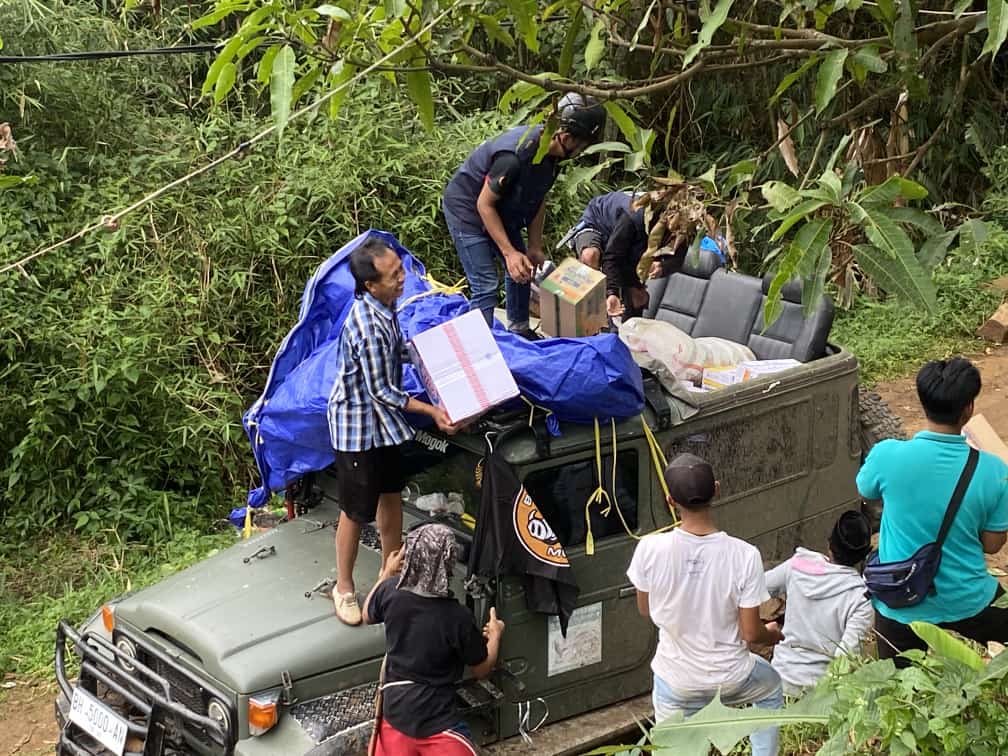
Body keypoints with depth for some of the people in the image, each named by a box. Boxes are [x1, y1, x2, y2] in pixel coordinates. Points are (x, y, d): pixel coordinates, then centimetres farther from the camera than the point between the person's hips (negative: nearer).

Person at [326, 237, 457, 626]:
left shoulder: (383, 306, -4)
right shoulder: (367, 327, -32)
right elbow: (381, 391, -23)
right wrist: (431, 411, -18)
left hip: (382, 420, 9)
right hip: (358, 425, -9)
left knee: (391, 494, 22)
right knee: (356, 511, 5)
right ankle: (344, 588, 22)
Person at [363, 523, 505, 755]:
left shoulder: (391, 590, -8)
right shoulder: (457, 617, -18)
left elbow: (368, 616, 17)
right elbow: (482, 669, 0)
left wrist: (386, 574, 29)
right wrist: (495, 634, 18)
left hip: (394, 710, 5)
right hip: (435, 720, -5)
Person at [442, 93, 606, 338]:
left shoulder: (552, 152, -10)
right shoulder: (516, 155, -37)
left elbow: (538, 199, 3)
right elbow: (485, 204, -27)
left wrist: (535, 248, 3)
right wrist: (509, 253, -27)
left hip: (501, 211, 9)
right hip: (467, 208, -9)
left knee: (522, 271, 16)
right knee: (485, 286, -13)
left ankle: (518, 331, 32)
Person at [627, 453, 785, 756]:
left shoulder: (650, 549, -22)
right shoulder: (744, 555, -25)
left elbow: (645, 609, -3)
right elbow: (751, 633, -15)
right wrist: (773, 635, 9)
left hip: (675, 682, 0)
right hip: (730, 679, 0)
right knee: (771, 687, 34)